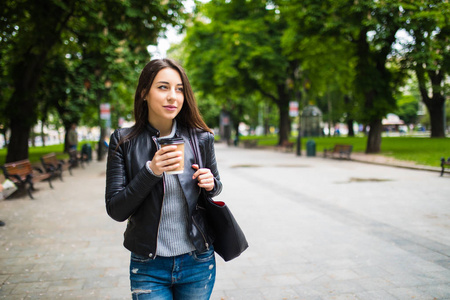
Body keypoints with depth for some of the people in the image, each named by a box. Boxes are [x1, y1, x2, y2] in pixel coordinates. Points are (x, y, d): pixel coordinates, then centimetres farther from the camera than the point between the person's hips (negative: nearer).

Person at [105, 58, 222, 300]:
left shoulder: (201, 138, -3)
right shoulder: (123, 141, -7)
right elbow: (115, 210, -11)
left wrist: (211, 184, -11)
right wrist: (151, 171, -24)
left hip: (198, 263, 2)